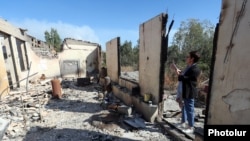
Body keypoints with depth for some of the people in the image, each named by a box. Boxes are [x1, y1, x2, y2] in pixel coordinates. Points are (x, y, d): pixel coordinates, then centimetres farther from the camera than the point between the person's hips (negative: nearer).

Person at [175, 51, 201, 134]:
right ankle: (183, 122, 39)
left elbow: (185, 78, -25)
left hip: (189, 93, -10)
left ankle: (191, 127, 21)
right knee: (184, 108, 21)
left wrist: (178, 74, -13)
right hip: (183, 92, 10)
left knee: (189, 110, 4)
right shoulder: (188, 67, 11)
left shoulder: (195, 69, -20)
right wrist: (180, 73, 5)